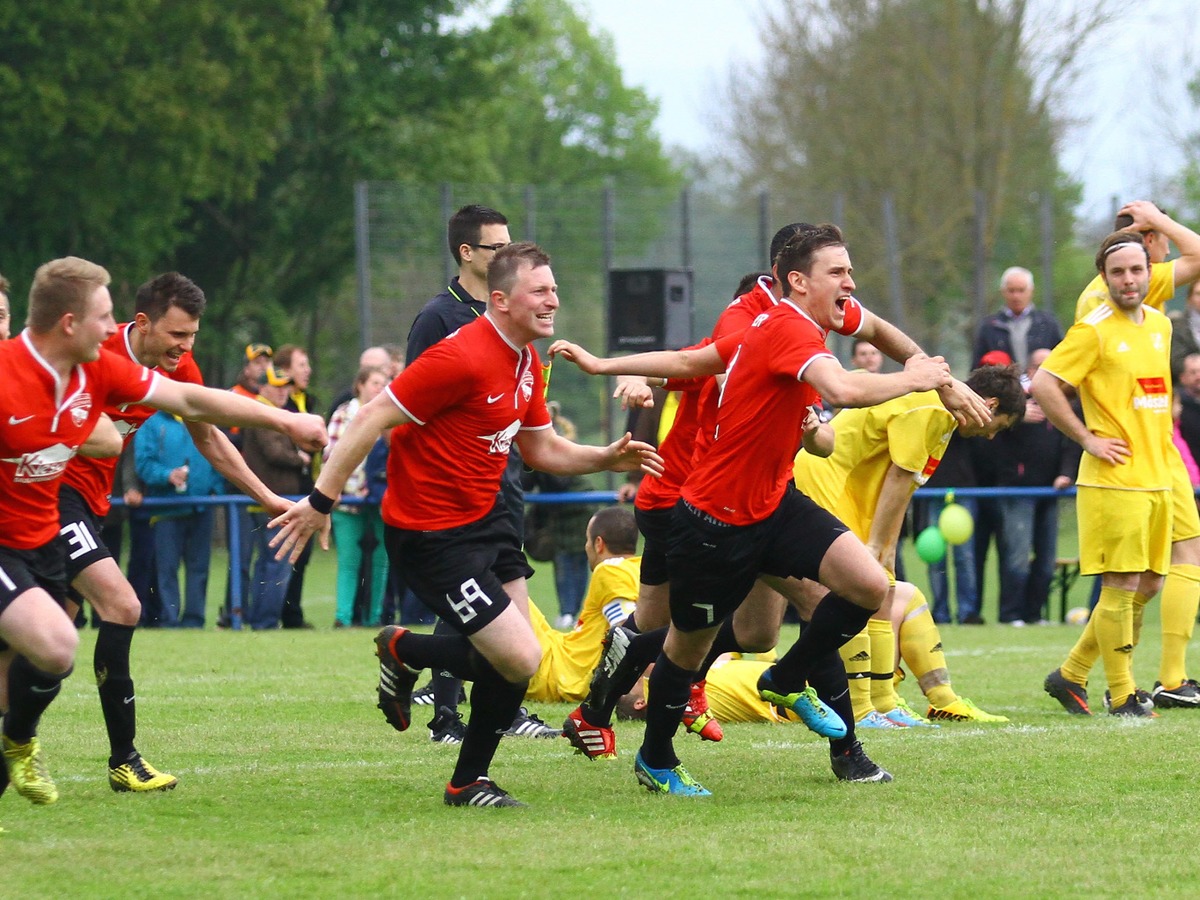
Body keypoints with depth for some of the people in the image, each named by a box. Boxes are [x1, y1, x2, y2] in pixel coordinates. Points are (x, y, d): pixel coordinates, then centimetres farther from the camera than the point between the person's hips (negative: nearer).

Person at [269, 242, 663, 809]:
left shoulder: (526, 363, 7)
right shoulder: (463, 358, -22)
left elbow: (543, 450, 19)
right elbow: (372, 420, -20)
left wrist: (609, 459, 2)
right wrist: (321, 502, -21)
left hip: (484, 516, 9)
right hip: (431, 536, -9)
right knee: (521, 660, -12)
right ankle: (403, 650, 11)